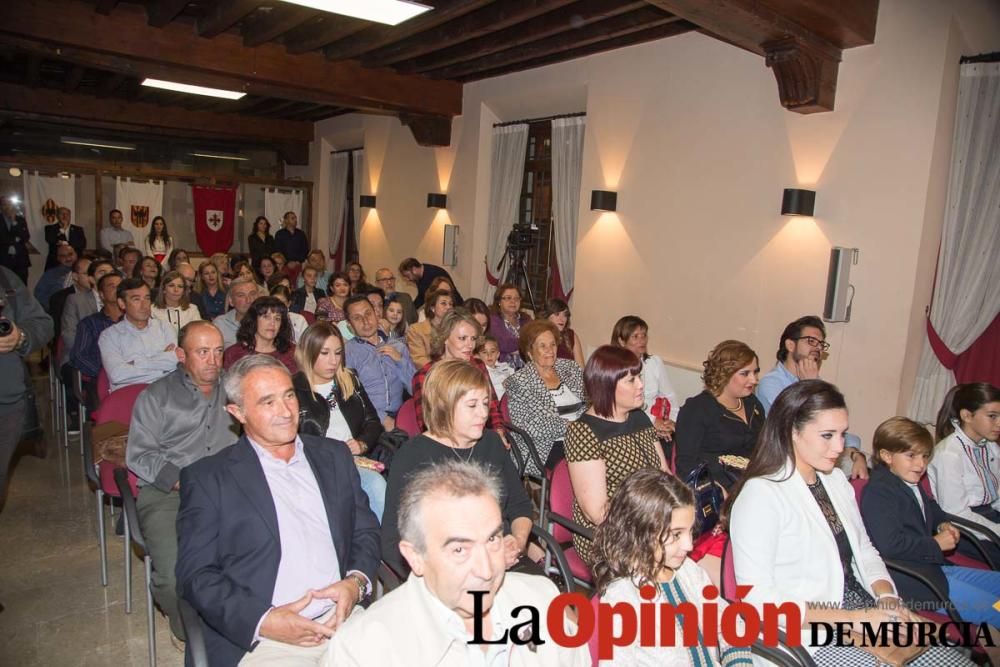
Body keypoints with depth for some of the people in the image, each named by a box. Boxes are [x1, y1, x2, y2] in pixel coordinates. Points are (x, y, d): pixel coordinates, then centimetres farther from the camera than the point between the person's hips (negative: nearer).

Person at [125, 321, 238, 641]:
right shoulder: (156, 396, 11)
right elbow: (139, 455, 4)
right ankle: (186, 628, 7)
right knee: (175, 573, -26)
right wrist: (181, 480, -11)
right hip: (167, 493, -1)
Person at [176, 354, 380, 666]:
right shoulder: (207, 478, 3)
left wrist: (356, 581, -4)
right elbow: (195, 575, 0)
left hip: (346, 621, 3)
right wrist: (262, 621, -13)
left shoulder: (335, 457, 13)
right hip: (259, 639, -2)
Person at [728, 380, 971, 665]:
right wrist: (850, 619, -20)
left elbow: (864, 551, 18)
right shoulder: (760, 495, -17)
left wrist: (888, 597, -2)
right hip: (813, 638, -7)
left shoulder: (836, 479, 10)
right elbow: (756, 598, -20)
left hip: (865, 611, 8)